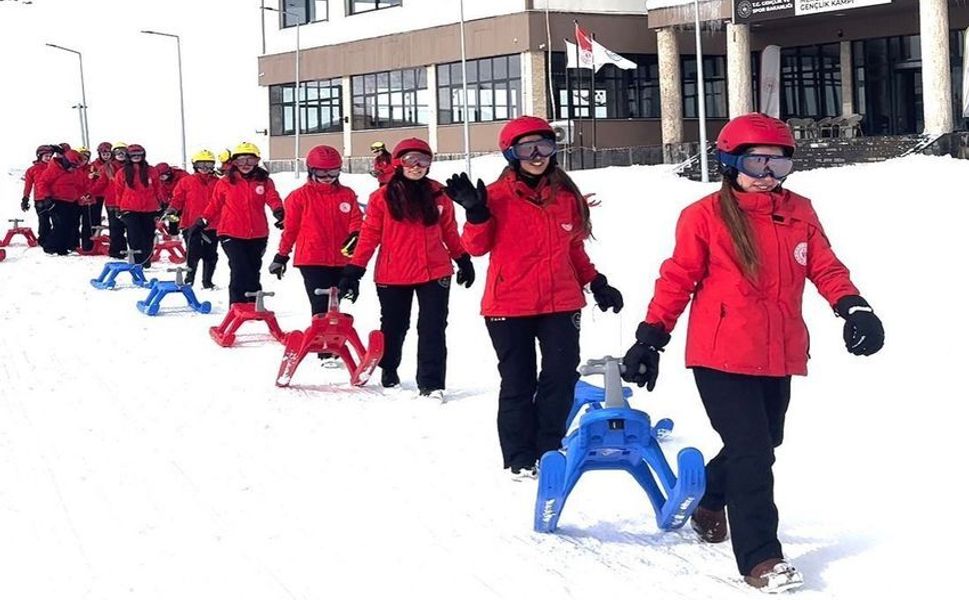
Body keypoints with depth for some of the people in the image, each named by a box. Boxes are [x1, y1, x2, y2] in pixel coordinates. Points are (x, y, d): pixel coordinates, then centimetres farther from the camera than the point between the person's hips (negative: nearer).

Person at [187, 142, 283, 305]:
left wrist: (279, 210, -30)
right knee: (240, 271, -13)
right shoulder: (225, 183, 3)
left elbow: (273, 198, -9)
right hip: (232, 235, -2)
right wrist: (201, 222, 10)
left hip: (257, 236, 2)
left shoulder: (264, 181, 4)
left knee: (253, 272, 13)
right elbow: (214, 205, 12)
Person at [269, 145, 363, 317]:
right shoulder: (300, 196, 0)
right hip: (312, 260, -4)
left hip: (341, 260, 4)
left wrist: (355, 235, -18)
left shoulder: (347, 195, 8)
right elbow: (290, 228, 7)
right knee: (320, 306, -12)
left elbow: (356, 219, 5)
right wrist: (282, 255, 12)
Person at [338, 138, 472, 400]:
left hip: (434, 272, 1)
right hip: (393, 275, -1)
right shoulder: (382, 197, -5)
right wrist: (354, 271, -6)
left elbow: (450, 231, 13)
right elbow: (369, 235, -4)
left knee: (433, 328, -4)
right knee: (394, 326, 16)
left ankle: (431, 384, -1)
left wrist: (463, 260, 17)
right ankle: (388, 370, 40)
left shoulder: (437, 195, 3)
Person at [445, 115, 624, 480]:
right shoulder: (498, 196, -4)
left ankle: (549, 451, 15)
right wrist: (476, 213, -21)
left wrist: (597, 284, 14)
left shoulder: (566, 196, 7)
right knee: (518, 383, 5)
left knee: (561, 377, 2)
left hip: (561, 303, 3)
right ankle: (520, 458, 15)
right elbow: (477, 247, -5)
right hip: (509, 305, -3)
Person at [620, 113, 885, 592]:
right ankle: (760, 558, -4)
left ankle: (709, 500, 46)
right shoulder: (706, 216, -6)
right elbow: (678, 278, -3)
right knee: (752, 453, -10)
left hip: (779, 356, 6)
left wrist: (852, 307, -6)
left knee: (762, 445, 18)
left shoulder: (800, 212, 8)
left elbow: (825, 267, 10)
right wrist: (651, 337, -5)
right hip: (722, 355, -6)